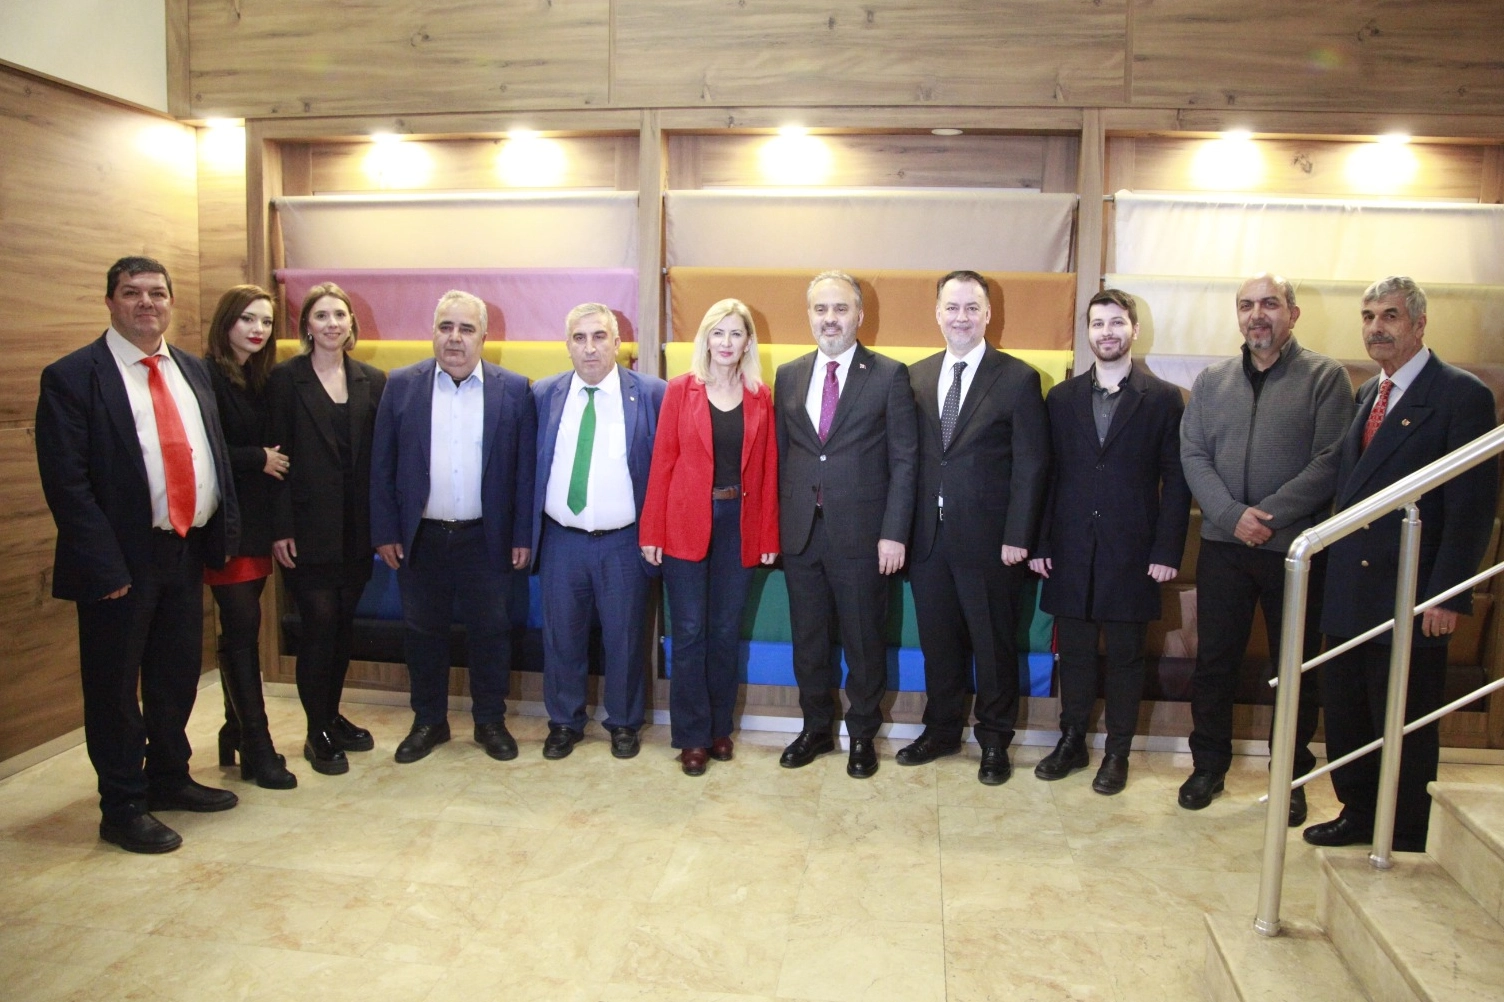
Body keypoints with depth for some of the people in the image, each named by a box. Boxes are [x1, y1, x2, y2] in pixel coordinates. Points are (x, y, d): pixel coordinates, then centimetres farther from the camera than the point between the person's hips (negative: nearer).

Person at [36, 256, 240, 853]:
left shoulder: (192, 370, 11)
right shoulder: (72, 377, -8)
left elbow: (215, 451, 14)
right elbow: (66, 481, -13)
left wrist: (223, 530, 4)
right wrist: (105, 566, -18)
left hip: (188, 550, 6)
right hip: (123, 558, -6)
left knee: (178, 675, 18)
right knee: (115, 686, 7)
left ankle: (169, 779, 37)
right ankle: (122, 809, 22)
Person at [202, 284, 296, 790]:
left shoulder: (262, 380, 13)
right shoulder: (207, 376, -10)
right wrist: (258, 459, -13)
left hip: (257, 521, 7)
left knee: (242, 630, 13)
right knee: (242, 629, -5)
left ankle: (237, 733, 23)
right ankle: (257, 749, 2)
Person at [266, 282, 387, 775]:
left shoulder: (371, 381, 8)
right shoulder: (285, 379, -2)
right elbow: (276, 456, -6)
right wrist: (280, 528, -10)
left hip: (356, 526, 4)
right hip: (309, 525, -4)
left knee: (344, 622, 10)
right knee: (320, 620, -5)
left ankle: (332, 715, 27)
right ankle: (317, 732, 10)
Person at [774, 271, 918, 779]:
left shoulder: (889, 375, -3)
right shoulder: (788, 375, 9)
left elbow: (903, 460, -5)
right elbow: (780, 455, 10)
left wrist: (893, 533, -11)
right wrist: (775, 525, 4)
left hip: (860, 533, -3)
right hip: (801, 532, 4)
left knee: (863, 641, 9)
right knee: (807, 640, 14)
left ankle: (862, 736, 27)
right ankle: (816, 728, 32)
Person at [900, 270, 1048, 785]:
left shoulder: (1018, 378, -4)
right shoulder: (917, 377, 8)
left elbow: (1031, 466, -7)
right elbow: (910, 457, 8)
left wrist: (1017, 537, -12)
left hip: (988, 539, -4)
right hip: (928, 536, 4)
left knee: (993, 644, 8)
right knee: (938, 641, 14)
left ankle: (994, 741, 24)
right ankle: (942, 730, 31)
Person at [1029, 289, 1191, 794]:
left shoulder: (1163, 399, 0)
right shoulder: (1062, 398, 7)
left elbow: (1176, 481, -3)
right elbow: (1047, 474, 6)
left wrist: (1167, 551, -9)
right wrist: (1039, 543, 1)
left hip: (1132, 552, -2)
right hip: (1071, 551, 2)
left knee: (1125, 656, 8)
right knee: (1074, 652, 11)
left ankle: (1117, 752, 21)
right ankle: (1072, 742, 26)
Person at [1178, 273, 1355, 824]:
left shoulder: (1326, 377, -1)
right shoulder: (1211, 380, 9)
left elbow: (1330, 463, -10)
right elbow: (1193, 456, 2)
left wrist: (1269, 515, -17)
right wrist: (1232, 515, -12)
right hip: (1223, 545, 3)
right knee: (1214, 662, 9)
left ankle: (1290, 776, 24)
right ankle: (1209, 764, 24)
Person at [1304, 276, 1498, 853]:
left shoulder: (1461, 395, -9)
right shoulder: (1367, 394, 14)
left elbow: (1474, 504, -13)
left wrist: (1447, 595, -17)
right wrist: (1335, 573, 9)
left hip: (1407, 595, -7)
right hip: (1350, 590, 7)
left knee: (1405, 727, 6)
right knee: (1345, 715, 15)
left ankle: (1405, 841, 22)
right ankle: (1357, 815, 32)